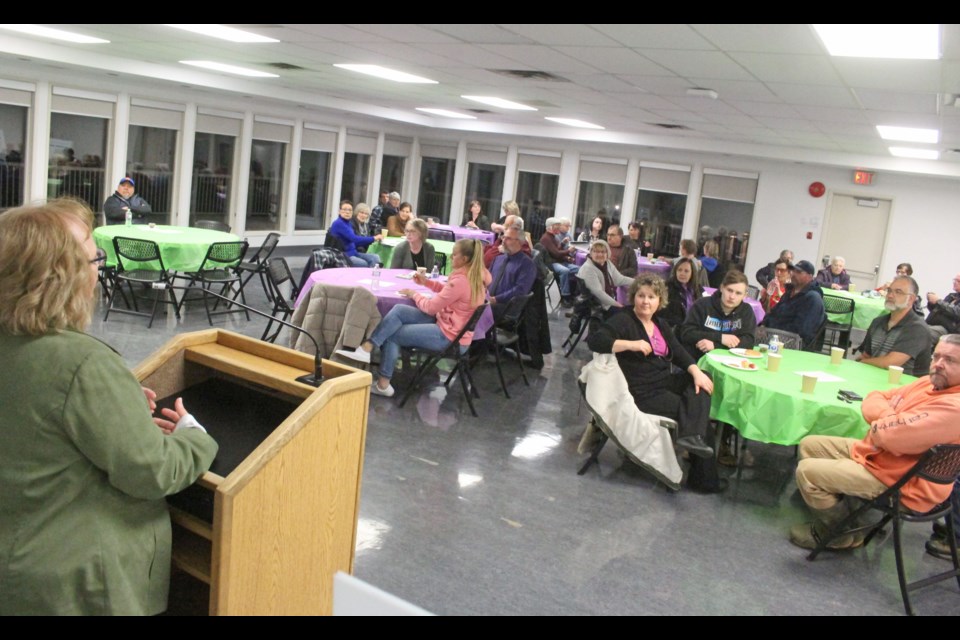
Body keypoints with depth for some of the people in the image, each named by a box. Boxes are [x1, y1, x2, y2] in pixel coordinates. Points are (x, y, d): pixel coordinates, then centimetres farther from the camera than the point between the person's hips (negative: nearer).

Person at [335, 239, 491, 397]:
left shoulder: (461, 280, -26)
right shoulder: (475, 275, 3)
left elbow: (431, 307, -17)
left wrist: (414, 294, 1)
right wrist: (427, 282, 8)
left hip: (449, 335, -9)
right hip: (447, 322, 9)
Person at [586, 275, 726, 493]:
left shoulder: (660, 325, 17)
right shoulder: (623, 321, -8)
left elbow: (678, 352, 8)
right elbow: (594, 339, -24)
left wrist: (696, 371, -12)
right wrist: (631, 344, -30)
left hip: (664, 382, 8)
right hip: (641, 392, -8)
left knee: (701, 382, -17)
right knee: (694, 412, -14)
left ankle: (692, 435, -32)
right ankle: (704, 477, -10)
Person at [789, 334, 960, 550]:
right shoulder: (930, 382, 3)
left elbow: (887, 434, -33)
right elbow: (872, 400, 6)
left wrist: (884, 418, -10)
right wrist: (889, 416, -17)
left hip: (899, 481, -10)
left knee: (807, 471, -14)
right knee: (809, 445, 13)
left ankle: (840, 534, 9)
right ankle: (838, 516, 14)